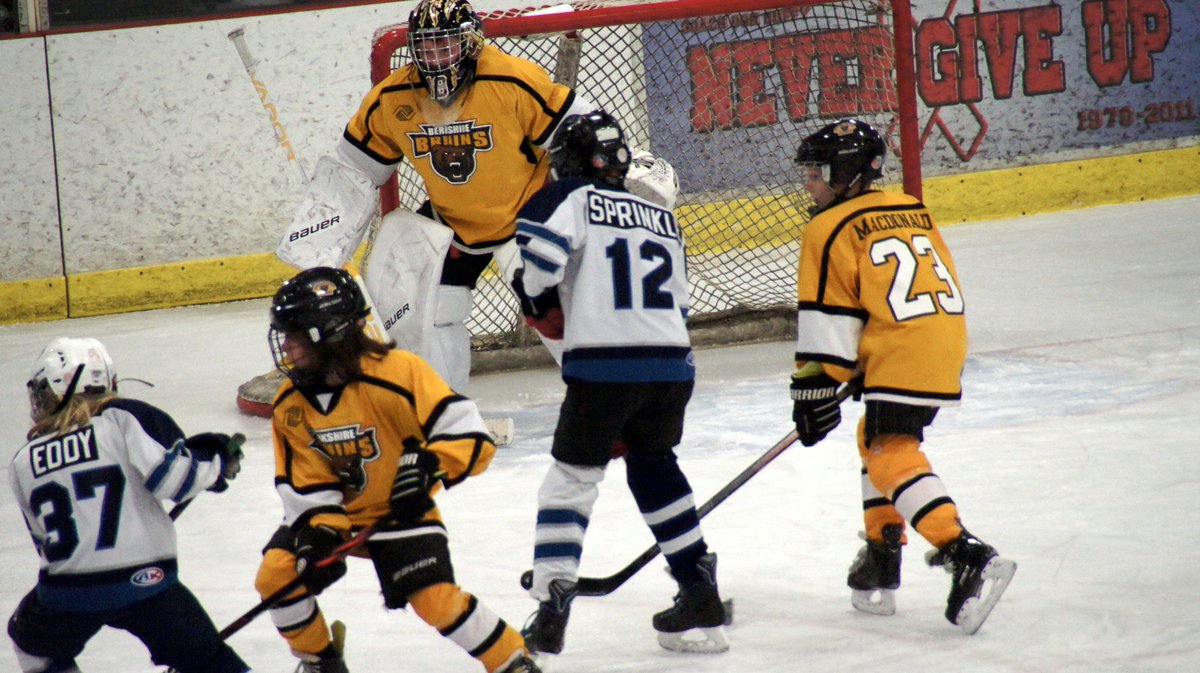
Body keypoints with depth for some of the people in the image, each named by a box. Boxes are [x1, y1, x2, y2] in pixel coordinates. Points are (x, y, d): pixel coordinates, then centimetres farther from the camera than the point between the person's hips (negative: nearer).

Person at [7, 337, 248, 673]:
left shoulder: (24, 464, 9)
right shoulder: (123, 419, -4)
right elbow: (174, 477, -14)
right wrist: (217, 460, 7)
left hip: (65, 595, 2)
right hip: (145, 583, -2)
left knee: (33, 645, 31)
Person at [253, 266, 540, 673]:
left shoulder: (397, 374, -24)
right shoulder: (290, 405, -7)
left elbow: (468, 433, -26)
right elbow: (304, 484, -5)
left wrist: (428, 466, -40)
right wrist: (319, 530, -22)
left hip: (399, 512, -5)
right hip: (331, 514, 5)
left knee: (436, 600, -20)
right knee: (277, 574, -14)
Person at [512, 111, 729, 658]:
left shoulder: (571, 197, 7)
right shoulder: (662, 218, 25)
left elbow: (540, 246, -14)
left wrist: (540, 303, 6)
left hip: (602, 365, -5)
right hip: (673, 364, 5)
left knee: (571, 478, 6)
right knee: (653, 465, 23)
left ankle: (552, 607, -4)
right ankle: (701, 596, 22)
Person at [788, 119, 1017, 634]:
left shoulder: (829, 229, -1)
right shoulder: (912, 210, 21)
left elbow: (828, 317, -5)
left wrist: (815, 386, -1)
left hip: (900, 355, -9)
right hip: (948, 340, 9)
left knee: (892, 456, -15)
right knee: (877, 438, 25)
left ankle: (968, 557, -32)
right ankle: (880, 564, 29)